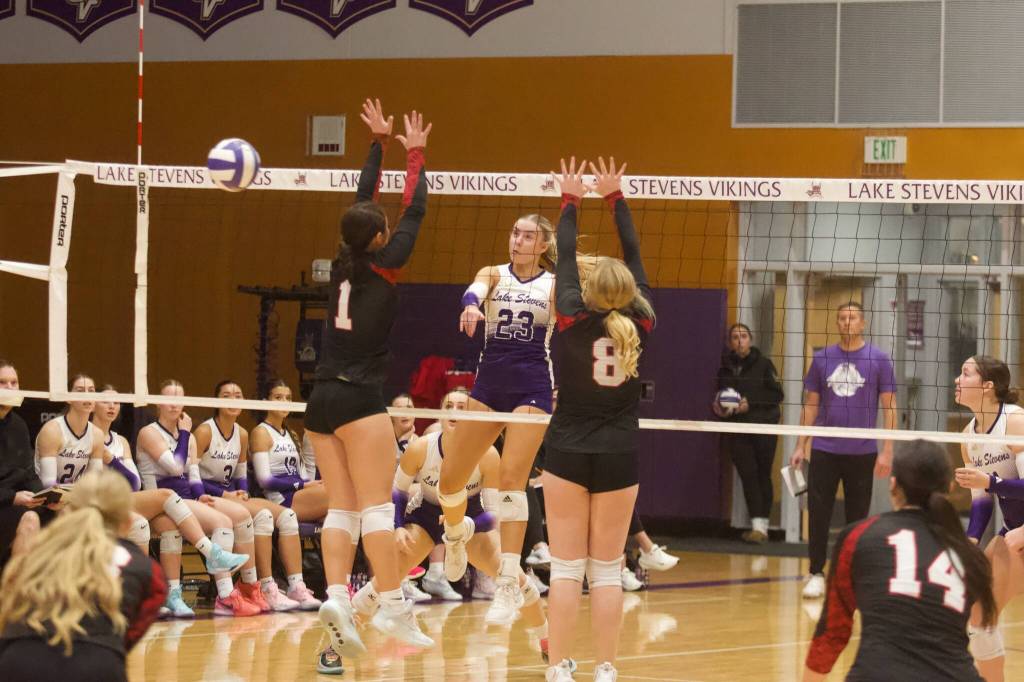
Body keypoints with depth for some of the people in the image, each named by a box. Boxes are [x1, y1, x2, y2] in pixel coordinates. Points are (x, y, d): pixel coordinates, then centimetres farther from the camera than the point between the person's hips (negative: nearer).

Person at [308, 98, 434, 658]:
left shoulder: (342, 264, 9)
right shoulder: (384, 266, -6)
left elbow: (361, 203, 21)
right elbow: (414, 211, 4)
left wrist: (377, 145, 28)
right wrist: (414, 155, 16)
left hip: (323, 398, 6)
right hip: (360, 399, -6)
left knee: (341, 507, 4)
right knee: (378, 505, -8)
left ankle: (336, 596, -11)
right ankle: (394, 607, -11)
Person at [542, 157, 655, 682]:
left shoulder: (573, 320, -11)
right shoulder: (640, 323, -6)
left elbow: (565, 258, 1)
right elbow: (634, 257, 4)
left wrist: (571, 200, 13)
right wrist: (616, 198, 13)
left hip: (568, 454, -1)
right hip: (620, 456, 1)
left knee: (566, 566, 1)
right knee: (608, 570, 5)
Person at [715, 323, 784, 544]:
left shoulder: (763, 363, -2)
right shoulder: (725, 367, 10)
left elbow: (777, 394, -6)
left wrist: (751, 403, -16)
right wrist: (717, 407, -2)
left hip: (763, 428, -3)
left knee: (762, 475, 1)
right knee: (747, 475, -5)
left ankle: (762, 525, 7)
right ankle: (757, 525, -7)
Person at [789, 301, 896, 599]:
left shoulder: (879, 359, 0)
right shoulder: (822, 358, 6)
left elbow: (889, 407, -1)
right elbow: (811, 405, 11)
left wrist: (887, 451, -8)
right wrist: (800, 446, 6)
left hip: (862, 453, -1)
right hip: (824, 451, 1)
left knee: (857, 518, 5)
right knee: (818, 514, -2)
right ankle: (816, 574, 6)